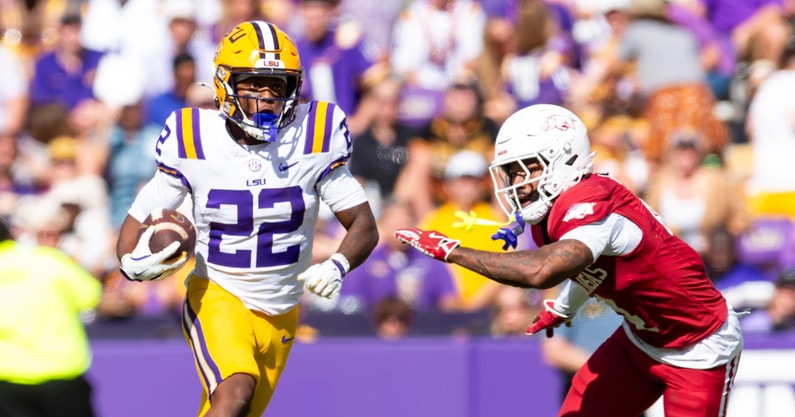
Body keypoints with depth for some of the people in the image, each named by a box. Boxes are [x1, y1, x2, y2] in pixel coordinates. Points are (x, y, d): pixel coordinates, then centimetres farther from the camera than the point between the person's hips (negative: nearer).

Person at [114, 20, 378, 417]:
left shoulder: (313, 140, -9)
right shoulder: (194, 144, -12)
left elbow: (364, 226, -4)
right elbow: (137, 220, -3)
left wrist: (337, 266, -26)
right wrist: (133, 263, -26)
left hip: (279, 315, 3)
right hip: (217, 298, -3)